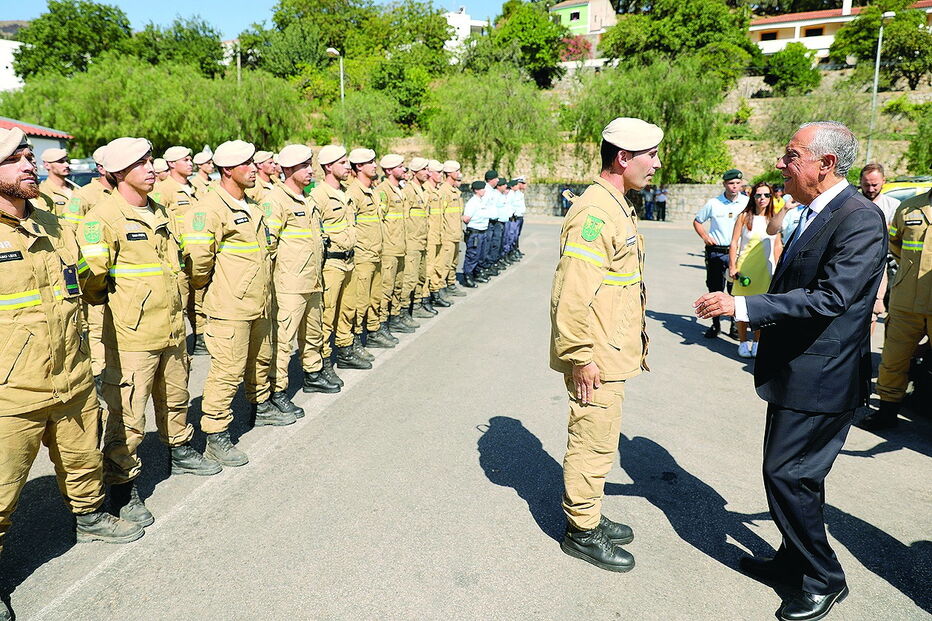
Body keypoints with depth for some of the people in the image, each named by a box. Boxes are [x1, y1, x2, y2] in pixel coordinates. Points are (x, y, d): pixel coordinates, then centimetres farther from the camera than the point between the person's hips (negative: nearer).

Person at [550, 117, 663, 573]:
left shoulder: (617, 208, 14)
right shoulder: (594, 213, -20)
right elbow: (572, 294, -25)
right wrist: (580, 357, -22)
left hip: (613, 353, 10)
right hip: (595, 360, -10)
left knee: (598, 441, 20)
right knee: (593, 444, 3)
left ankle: (589, 517, 36)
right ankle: (581, 532, 20)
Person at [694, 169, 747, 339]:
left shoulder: (748, 203, 2)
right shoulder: (713, 203, 2)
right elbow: (697, 221, 15)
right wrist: (705, 236, -1)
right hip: (716, 252, 0)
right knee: (715, 290, 5)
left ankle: (735, 325, 14)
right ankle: (715, 325, 16)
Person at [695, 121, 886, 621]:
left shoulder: (859, 219, -19)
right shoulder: (814, 213, 11)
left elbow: (831, 298, -27)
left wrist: (743, 306, -27)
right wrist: (761, 318, 9)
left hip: (820, 378, -9)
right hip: (793, 370, 10)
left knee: (787, 474, -2)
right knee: (796, 474, 20)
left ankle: (825, 580, 18)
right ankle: (796, 560, 38)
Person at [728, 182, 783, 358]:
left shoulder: (774, 219, 6)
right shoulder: (744, 216, -1)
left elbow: (778, 245, 13)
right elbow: (734, 243, -2)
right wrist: (732, 267, -8)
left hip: (766, 269, 3)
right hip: (745, 268, -2)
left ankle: (756, 342, 20)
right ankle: (743, 342, 14)